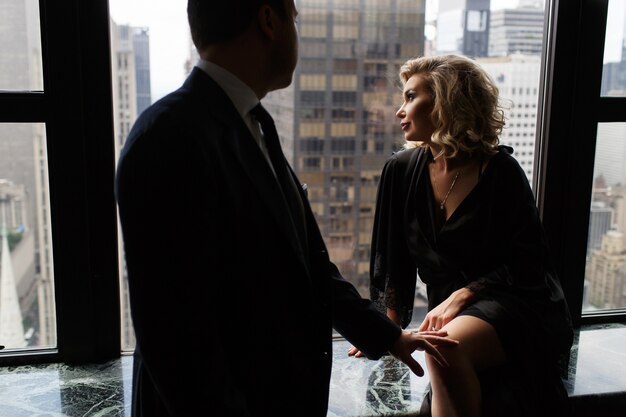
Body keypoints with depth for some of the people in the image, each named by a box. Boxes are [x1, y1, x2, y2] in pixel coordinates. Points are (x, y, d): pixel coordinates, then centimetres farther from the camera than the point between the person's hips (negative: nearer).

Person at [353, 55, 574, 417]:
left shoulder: (501, 170, -9)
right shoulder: (402, 170, 2)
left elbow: (525, 263, -8)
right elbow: (393, 259, 7)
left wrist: (462, 295, -18)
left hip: (519, 308, -3)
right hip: (453, 316, 3)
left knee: (444, 348, -32)